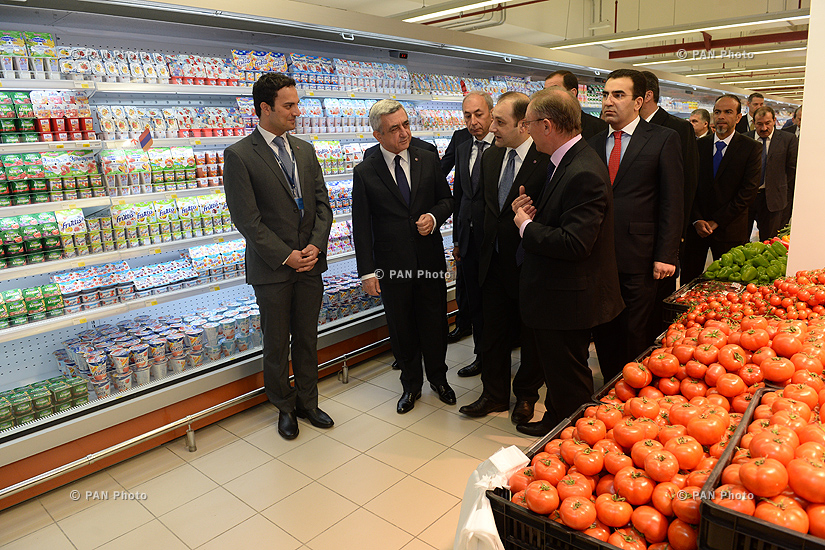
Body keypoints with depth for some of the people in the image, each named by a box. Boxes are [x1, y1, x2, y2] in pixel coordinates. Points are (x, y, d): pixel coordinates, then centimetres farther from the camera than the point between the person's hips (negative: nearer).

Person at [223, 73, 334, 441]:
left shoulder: (305, 150, 9)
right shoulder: (239, 156, -8)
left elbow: (322, 203, 8)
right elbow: (247, 219, -12)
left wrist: (316, 245, -7)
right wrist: (285, 256, -15)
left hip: (310, 263, 5)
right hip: (272, 269, -4)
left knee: (307, 339, 15)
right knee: (276, 345, 11)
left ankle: (307, 402, 32)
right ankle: (285, 407, 30)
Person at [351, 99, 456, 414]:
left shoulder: (428, 160, 2)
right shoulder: (365, 173, -4)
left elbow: (446, 199, 12)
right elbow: (361, 226, -4)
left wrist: (434, 217, -11)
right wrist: (367, 271, -8)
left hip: (430, 259, 2)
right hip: (392, 266, -1)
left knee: (435, 323, 13)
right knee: (402, 329, 12)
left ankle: (438, 377, 37)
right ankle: (411, 385, 33)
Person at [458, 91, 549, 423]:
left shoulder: (546, 160, -16)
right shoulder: (490, 157, 6)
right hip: (495, 261, 6)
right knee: (493, 332, 15)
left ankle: (526, 396, 35)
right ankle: (494, 395, 33)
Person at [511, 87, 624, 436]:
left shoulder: (584, 174, -26)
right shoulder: (563, 162, 7)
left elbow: (574, 243, -31)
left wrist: (527, 226, -17)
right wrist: (532, 210, -2)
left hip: (567, 300, -10)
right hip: (557, 293, 10)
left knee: (569, 384, 10)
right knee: (553, 368, 26)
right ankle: (554, 422, 45)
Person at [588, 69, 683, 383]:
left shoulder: (663, 139, -1)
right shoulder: (594, 144, 12)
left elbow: (673, 202, -4)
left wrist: (666, 255, -10)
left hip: (638, 258, -4)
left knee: (636, 335, 5)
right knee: (603, 333, 12)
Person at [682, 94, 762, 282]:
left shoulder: (752, 148, -2)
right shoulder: (699, 145, 7)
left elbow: (749, 192, -7)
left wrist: (716, 222, -12)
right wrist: (697, 219, -8)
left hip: (730, 230, -2)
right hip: (695, 227, 2)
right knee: (688, 280, 5)